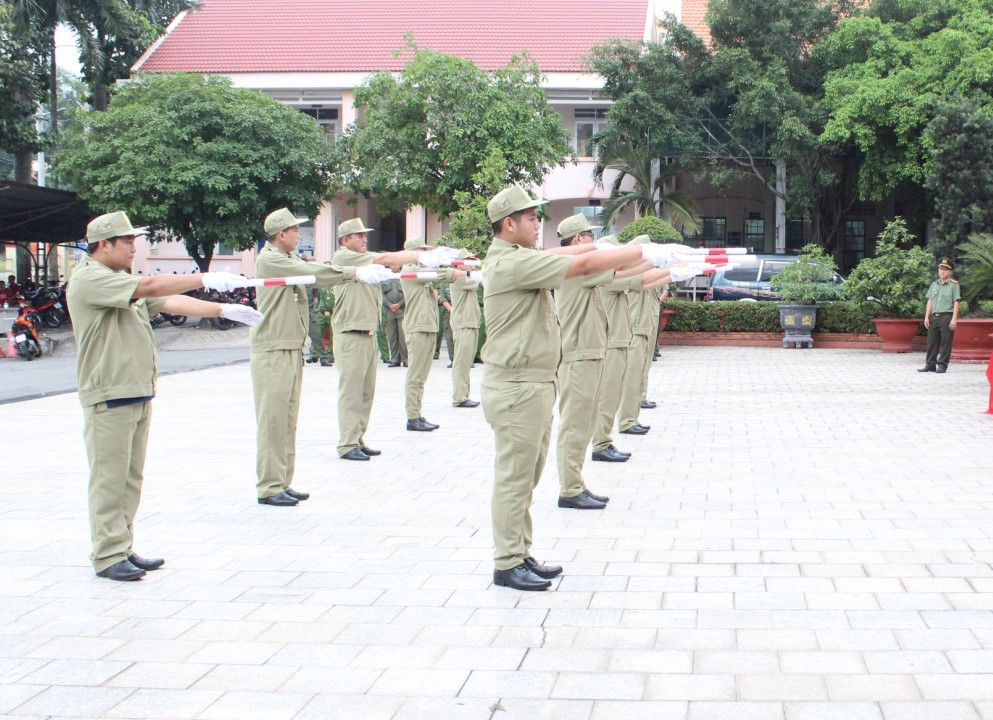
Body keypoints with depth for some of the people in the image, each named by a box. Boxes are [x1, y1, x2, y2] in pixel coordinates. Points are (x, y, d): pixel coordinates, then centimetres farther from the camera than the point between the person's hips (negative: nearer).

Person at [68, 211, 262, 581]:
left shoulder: (124, 283, 20)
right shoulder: (88, 279, -12)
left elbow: (171, 302, 13)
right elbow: (151, 286, -21)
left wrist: (224, 310, 4)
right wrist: (204, 279, -18)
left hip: (138, 394, 10)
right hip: (108, 396, -9)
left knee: (131, 477, 11)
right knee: (109, 478, -5)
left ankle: (123, 548, 17)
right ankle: (108, 556, -1)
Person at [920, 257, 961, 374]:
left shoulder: (954, 285, -1)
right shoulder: (934, 285, 15)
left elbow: (956, 302, -5)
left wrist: (954, 319, -11)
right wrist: (927, 317, 10)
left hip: (947, 316, -5)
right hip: (934, 316, 5)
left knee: (946, 342, -2)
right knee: (932, 341, 5)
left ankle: (942, 365, 2)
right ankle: (930, 364, 11)